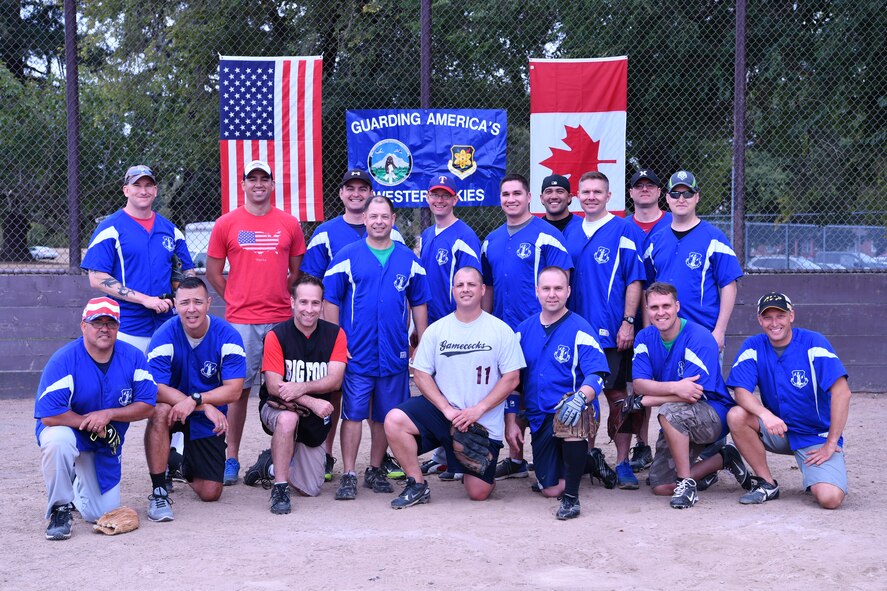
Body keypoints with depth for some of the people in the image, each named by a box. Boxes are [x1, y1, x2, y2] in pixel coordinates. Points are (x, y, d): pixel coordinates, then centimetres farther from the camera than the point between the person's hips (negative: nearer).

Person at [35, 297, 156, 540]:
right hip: (68, 430, -3)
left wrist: (108, 414, -22)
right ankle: (61, 508, -17)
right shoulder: (63, 360, -22)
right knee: (56, 440, -41)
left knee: (102, 514, 1)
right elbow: (48, 415, -27)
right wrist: (90, 423, -19)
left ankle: (81, 481, 37)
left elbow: (147, 406, -9)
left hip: (107, 445, 3)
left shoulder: (133, 357, -10)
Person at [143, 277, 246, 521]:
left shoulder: (228, 335, -15)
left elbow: (234, 390, -19)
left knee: (210, 493, -3)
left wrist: (195, 400, -34)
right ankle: (159, 491, -25)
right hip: (174, 406, -1)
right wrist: (206, 407, -34)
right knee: (159, 411, -39)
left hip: (209, 418, 1)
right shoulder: (165, 336, -18)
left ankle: (187, 465, 35)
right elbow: (156, 387, -26)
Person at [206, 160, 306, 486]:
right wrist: (236, 299, 6)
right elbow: (213, 270, 10)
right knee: (239, 388, 0)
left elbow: (298, 271, 16)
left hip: (281, 320, 1)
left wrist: (281, 297, 7)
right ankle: (232, 459, 7)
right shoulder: (226, 224, 5)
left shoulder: (289, 224, 8)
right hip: (241, 321, -1)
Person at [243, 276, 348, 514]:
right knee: (288, 418, -41)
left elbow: (335, 380, -15)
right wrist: (312, 401, -30)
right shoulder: (277, 336, -12)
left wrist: (302, 388, -32)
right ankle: (279, 488, -29)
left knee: (310, 490, 0)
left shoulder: (335, 334, -4)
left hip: (314, 419, 3)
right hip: (278, 407, -3)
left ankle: (270, 465, 29)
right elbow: (274, 386, -19)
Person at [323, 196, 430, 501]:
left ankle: (375, 470, 23)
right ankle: (348, 475, 3)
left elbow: (419, 304, 13)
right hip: (356, 353, -2)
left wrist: (423, 345, 8)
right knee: (353, 414, -4)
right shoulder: (347, 257, 1)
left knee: (384, 416, 10)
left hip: (395, 354, 3)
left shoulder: (408, 259, 8)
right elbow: (331, 301, 1)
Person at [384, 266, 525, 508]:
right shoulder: (436, 330, 3)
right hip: (440, 410, 2)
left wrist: (478, 410, -16)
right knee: (394, 420, -26)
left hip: (485, 423, -1)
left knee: (478, 493, -2)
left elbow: (512, 378, -6)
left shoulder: (501, 330, -3)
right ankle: (417, 485, -8)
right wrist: (447, 409, -13)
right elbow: (421, 375, 1)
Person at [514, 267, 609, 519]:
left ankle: (571, 497, -29)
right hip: (539, 418, 5)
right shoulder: (524, 330, 8)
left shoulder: (580, 330, -8)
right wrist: (510, 422, 7)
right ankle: (586, 463, 35)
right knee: (550, 488, 1)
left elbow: (596, 376, -17)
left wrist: (580, 398, -38)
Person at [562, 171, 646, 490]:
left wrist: (628, 322, -13)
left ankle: (623, 463, 4)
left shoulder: (624, 231, -2)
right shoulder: (569, 233, 13)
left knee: (616, 394, -2)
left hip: (612, 332, -5)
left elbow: (635, 280, -6)